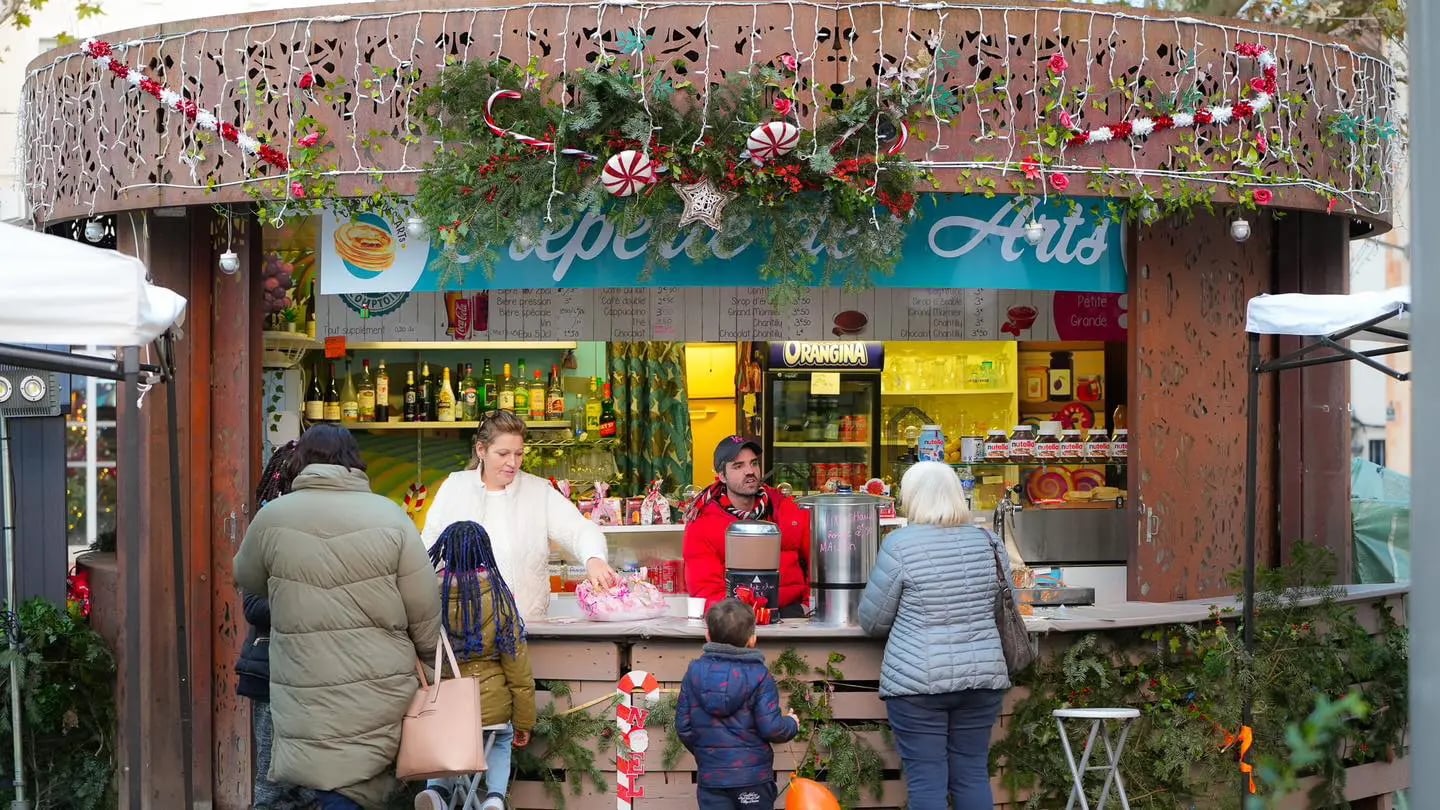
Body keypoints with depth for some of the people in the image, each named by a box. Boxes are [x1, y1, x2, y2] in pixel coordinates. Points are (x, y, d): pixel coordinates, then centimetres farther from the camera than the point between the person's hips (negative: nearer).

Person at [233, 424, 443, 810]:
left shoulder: (272, 518, -2)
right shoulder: (390, 517, -2)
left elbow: (247, 579, 18)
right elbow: (426, 615, -1)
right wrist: (425, 657, 17)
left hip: (310, 702, -1)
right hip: (382, 692, 1)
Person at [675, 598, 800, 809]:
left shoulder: (695, 672, -2)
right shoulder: (758, 675, -11)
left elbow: (683, 726, 2)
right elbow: (771, 728, -15)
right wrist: (792, 724, 7)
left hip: (711, 777, 2)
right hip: (752, 777, -2)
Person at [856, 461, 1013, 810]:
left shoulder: (900, 544, -8)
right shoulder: (987, 542, 5)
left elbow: (871, 620, -1)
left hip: (919, 680, -5)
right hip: (983, 676, 5)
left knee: (926, 779, 0)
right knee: (973, 775, 11)